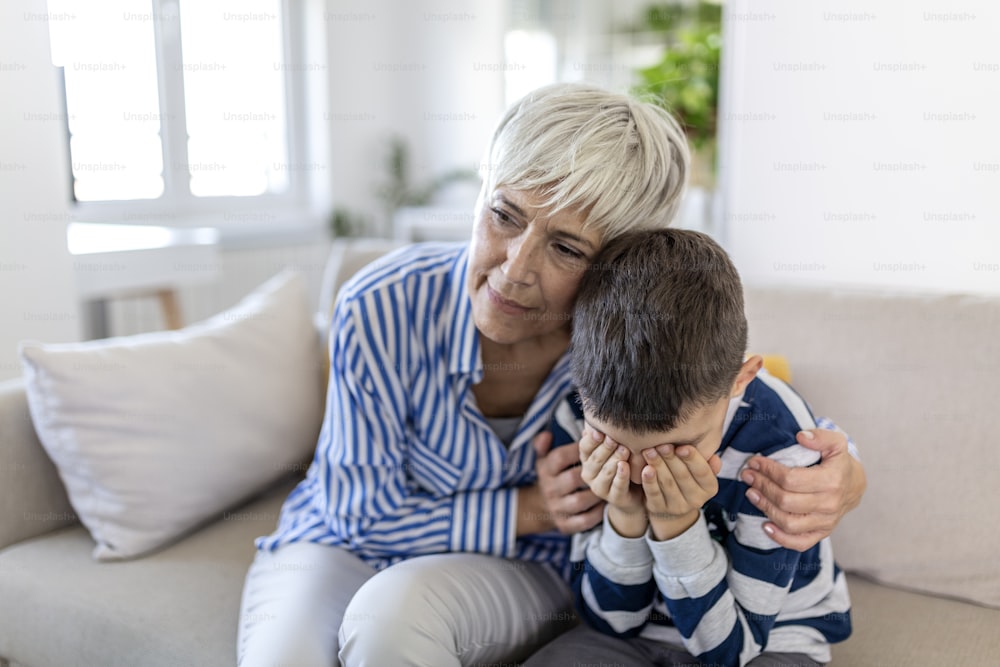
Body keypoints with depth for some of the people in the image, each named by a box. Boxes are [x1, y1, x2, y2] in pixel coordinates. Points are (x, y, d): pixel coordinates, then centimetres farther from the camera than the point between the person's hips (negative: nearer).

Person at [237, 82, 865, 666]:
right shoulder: (382, 310, -26)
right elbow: (360, 514, -15)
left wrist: (842, 474, -29)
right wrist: (529, 510, -25)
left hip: (527, 570, 1)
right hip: (350, 542, 0)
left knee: (398, 608, -32)